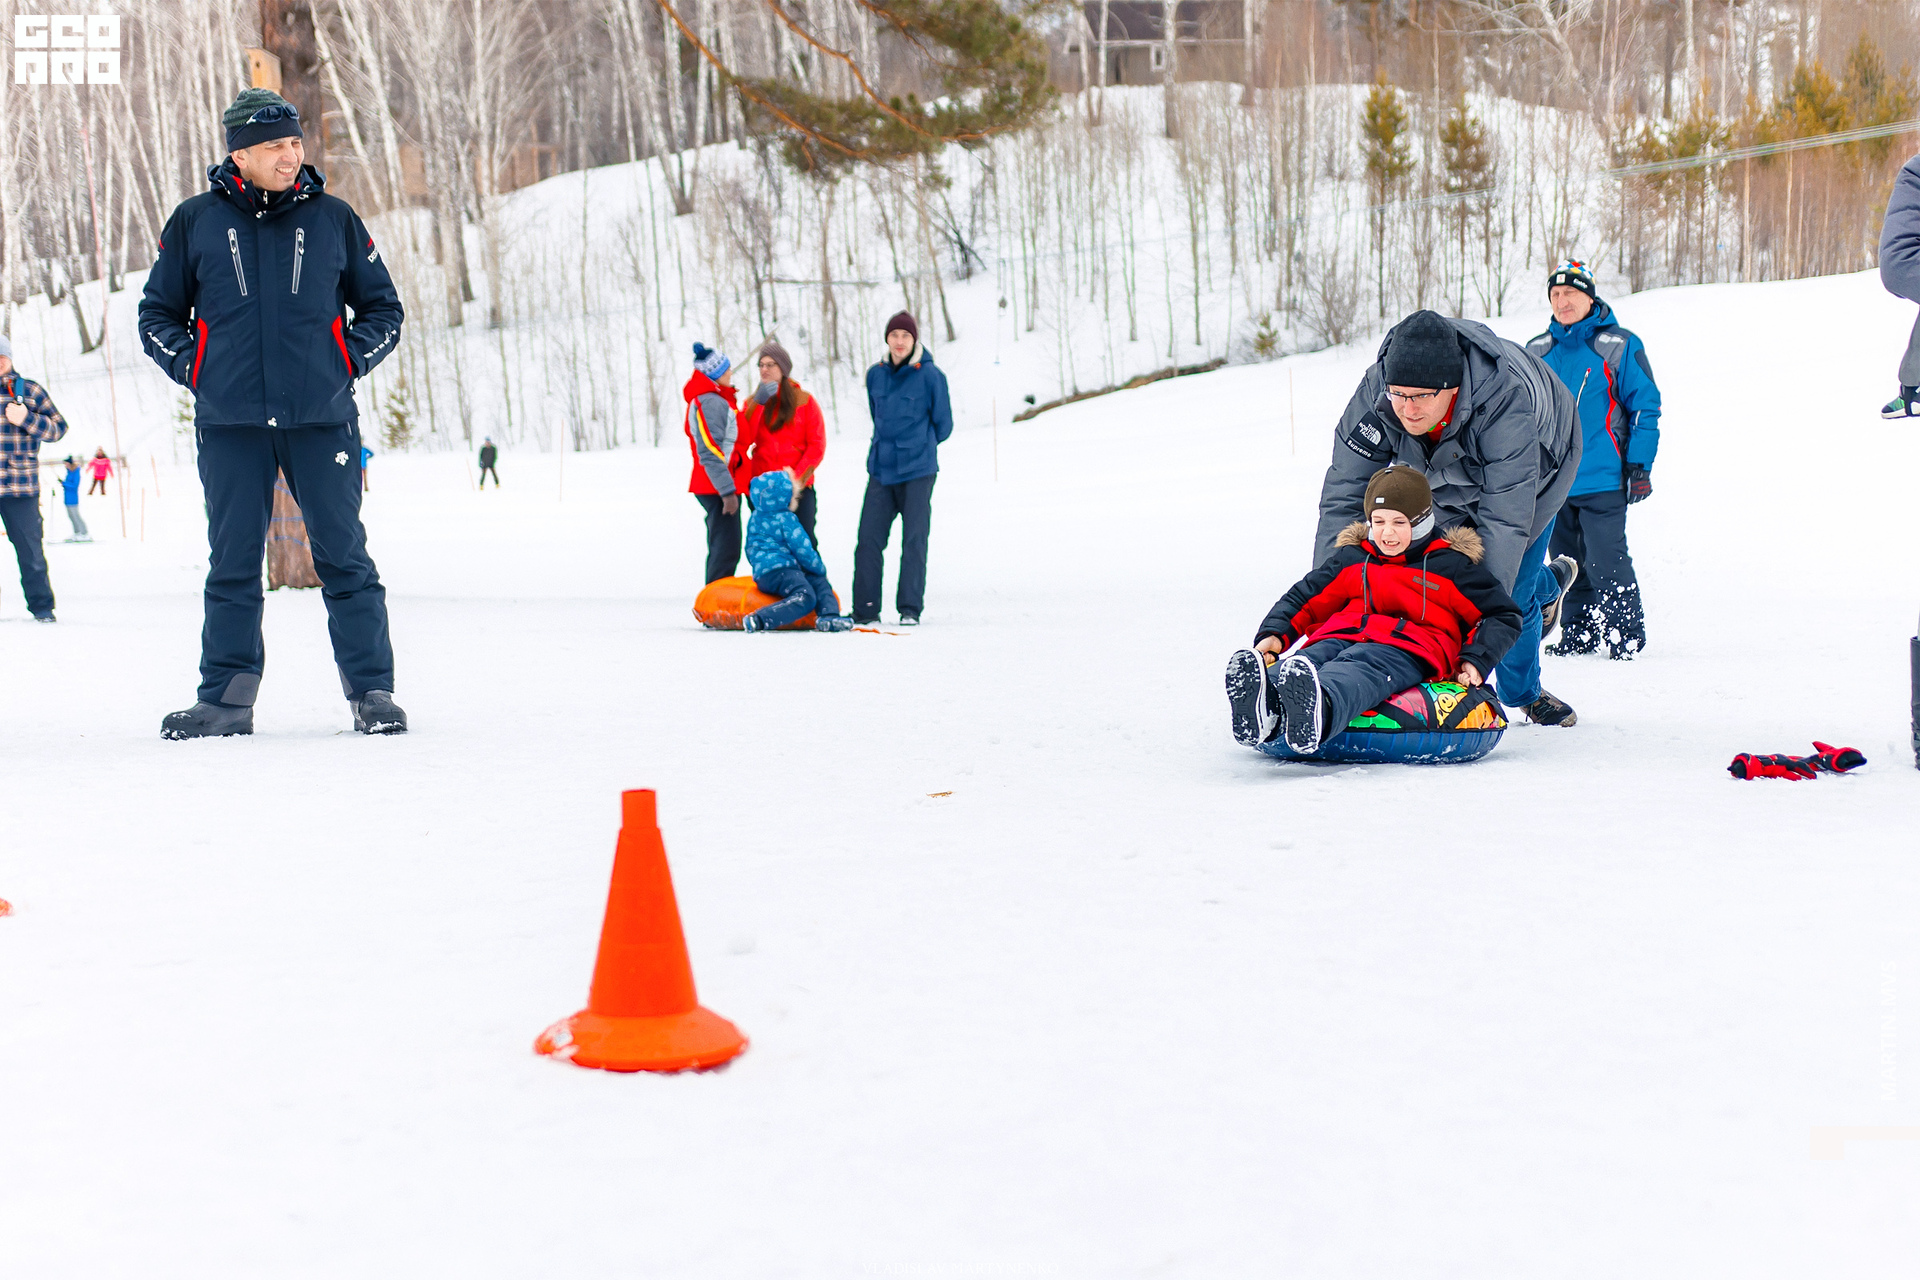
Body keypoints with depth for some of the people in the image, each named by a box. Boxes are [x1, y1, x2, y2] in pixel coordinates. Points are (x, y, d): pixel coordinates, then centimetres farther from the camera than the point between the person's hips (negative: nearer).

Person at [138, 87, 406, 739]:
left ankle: (371, 691, 6)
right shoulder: (195, 222, 6)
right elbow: (157, 313, 16)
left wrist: (347, 361, 0)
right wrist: (194, 367, 2)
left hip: (321, 418, -1)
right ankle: (226, 697, 12)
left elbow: (384, 309, 14)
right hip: (230, 423, 1)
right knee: (232, 565, 5)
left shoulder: (332, 218, 6)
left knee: (344, 558, 0)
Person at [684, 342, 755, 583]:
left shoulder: (717, 400, 18)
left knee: (722, 550, 16)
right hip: (719, 488, -11)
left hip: (720, 489, 11)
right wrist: (727, 491, -24)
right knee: (726, 551, -11)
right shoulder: (711, 402, -15)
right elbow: (710, 454, -21)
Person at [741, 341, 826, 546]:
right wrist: (758, 403, -14)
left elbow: (817, 445, -1)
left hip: (798, 486, -3)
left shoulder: (804, 401, 4)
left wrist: (798, 477, -13)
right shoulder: (753, 402, 12)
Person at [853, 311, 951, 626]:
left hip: (918, 471, -4)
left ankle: (910, 609, 5)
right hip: (881, 470, 4)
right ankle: (865, 610, 2)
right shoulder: (875, 375, 9)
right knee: (869, 538, -2)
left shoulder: (930, 375, -5)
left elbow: (943, 424, 4)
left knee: (914, 539, -1)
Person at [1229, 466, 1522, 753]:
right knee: (1303, 662, -36)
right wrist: (1274, 634, 10)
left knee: (1357, 668, -42)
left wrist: (1475, 660, 0)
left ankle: (1320, 710, -78)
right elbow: (1303, 600, 30)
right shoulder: (1351, 558, 26)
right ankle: (1266, 710, -71)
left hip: (1408, 647, -3)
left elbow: (1503, 616, 17)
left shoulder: (1452, 565, 16)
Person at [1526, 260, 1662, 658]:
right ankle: (1578, 633, 21)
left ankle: (1627, 632, 4)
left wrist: (1639, 465, -7)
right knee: (1568, 561, 10)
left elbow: (1645, 406, -2)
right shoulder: (1537, 351, 11)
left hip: (1603, 479, -5)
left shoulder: (1619, 346, -3)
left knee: (1605, 561, -9)